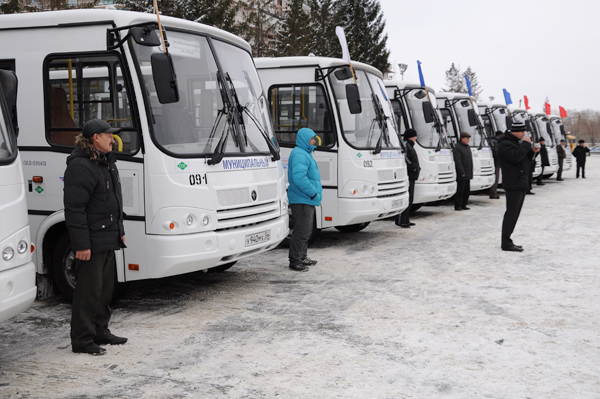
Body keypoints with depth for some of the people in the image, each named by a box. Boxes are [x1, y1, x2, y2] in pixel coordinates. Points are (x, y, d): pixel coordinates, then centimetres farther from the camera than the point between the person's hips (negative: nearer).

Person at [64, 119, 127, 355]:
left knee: (106, 287, 15)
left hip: (108, 238, 10)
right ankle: (81, 340, 5)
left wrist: (119, 231, 21)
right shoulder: (80, 167, -16)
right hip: (91, 242, -10)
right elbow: (74, 209, -20)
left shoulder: (106, 162, 16)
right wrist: (81, 244, -22)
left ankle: (100, 332, 27)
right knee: (89, 290, -4)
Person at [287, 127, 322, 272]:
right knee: (301, 231, -9)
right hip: (301, 200, -11)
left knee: (306, 231, 18)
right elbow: (299, 177, -28)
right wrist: (313, 193, -22)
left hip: (307, 200, 11)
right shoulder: (299, 155, -15)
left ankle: (302, 257, 28)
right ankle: (295, 261, -4)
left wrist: (316, 193, 18)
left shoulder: (305, 154, 20)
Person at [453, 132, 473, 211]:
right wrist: (462, 172, -21)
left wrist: (470, 172, 17)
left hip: (468, 174, 9)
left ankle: (463, 205, 19)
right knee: (460, 190, -5)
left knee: (467, 190, 11)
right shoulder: (457, 148, -12)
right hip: (461, 174, -9)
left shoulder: (467, 147, 17)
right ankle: (458, 206, 0)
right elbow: (458, 161, -18)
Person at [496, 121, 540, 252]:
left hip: (521, 183, 10)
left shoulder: (516, 142, 21)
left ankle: (507, 241, 17)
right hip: (513, 183, -10)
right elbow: (515, 157, -27)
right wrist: (526, 144, -17)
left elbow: (525, 160, 24)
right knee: (511, 213, -10)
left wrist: (532, 152, 8)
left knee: (514, 213, 11)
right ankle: (506, 243, -7)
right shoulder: (505, 144, -11)